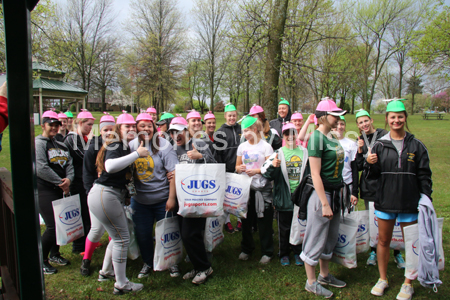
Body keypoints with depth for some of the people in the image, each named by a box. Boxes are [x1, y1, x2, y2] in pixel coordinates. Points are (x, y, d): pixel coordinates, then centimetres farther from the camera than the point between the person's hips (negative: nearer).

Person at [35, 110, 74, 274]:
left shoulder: (61, 145, 16)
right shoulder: (38, 142, -8)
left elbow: (69, 164, 8)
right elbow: (41, 168, -18)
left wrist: (69, 179, -13)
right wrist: (61, 183, -14)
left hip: (60, 190, 7)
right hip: (44, 191, -7)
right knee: (52, 226, -9)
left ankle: (54, 254, 32)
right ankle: (41, 260, 10)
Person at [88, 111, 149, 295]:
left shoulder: (125, 147, 16)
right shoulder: (115, 145, -13)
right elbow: (110, 166, -34)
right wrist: (137, 154, -29)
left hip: (114, 196, 10)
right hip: (104, 195, -10)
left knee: (118, 236, 21)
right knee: (122, 238, -3)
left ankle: (105, 272, 39)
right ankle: (121, 285, 10)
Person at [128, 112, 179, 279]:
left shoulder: (163, 145, -10)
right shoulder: (131, 146, 0)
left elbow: (174, 173, -13)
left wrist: (171, 198, -17)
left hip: (162, 198, -3)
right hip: (139, 199, 3)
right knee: (142, 233, 12)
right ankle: (147, 263, 36)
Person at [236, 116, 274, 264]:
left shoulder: (265, 146, -4)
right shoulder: (242, 146, 9)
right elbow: (237, 166, 15)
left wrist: (257, 171, -20)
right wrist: (239, 168, -8)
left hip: (262, 188, -4)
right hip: (246, 187, 4)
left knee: (264, 221, 2)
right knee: (246, 220, 10)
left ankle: (267, 252, 16)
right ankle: (246, 249, 28)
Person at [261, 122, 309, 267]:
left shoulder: (304, 152, 4)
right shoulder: (278, 153, -2)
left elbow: (311, 173, 12)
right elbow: (266, 174, -12)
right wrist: (272, 166, -31)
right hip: (284, 198, -1)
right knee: (284, 228, 11)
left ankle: (298, 252, 32)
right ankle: (284, 253, 29)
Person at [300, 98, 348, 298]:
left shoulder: (332, 137, 9)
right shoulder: (317, 138, -17)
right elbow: (315, 174, -20)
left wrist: (338, 194, 13)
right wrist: (324, 203, -22)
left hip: (335, 193, 9)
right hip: (321, 193, -9)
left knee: (331, 238, 20)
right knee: (316, 238, 4)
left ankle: (324, 276, 37)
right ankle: (311, 282, 20)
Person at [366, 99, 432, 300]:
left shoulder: (416, 146, 0)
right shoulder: (380, 145, 2)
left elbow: (424, 176, 2)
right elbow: (374, 175, 5)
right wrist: (370, 164, -16)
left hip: (410, 203, -1)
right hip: (385, 201, 1)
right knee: (383, 240, 12)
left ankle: (408, 283, 26)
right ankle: (383, 279, 29)